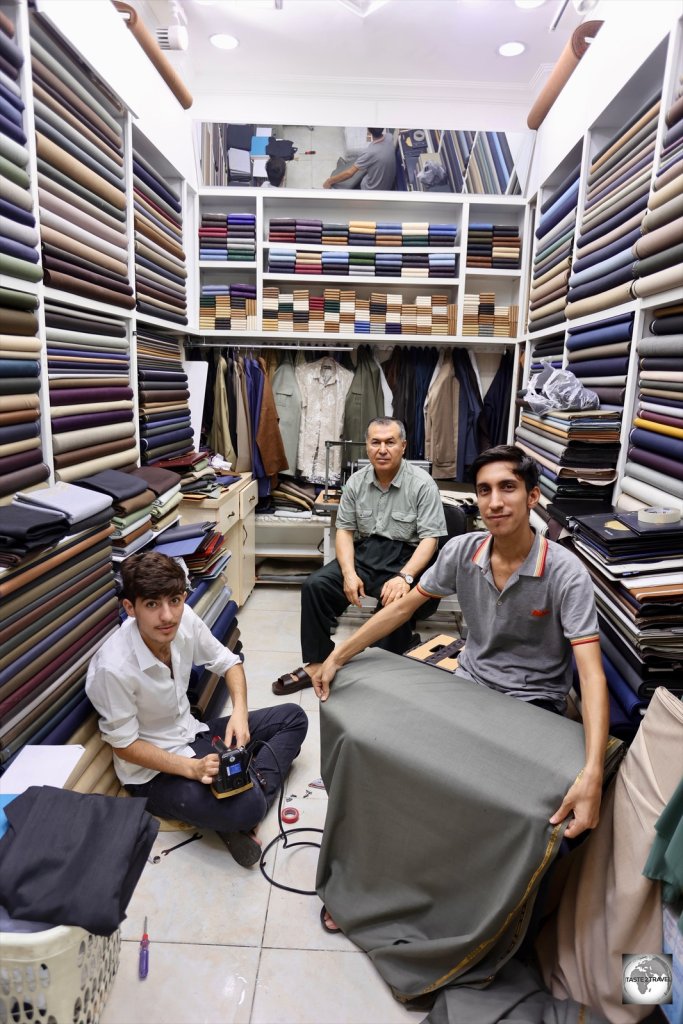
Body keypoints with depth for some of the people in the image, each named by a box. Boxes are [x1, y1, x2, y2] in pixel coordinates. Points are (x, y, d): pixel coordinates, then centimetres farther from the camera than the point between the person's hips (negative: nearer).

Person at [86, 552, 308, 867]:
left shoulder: (185, 619, -17)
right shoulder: (113, 668, -31)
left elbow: (228, 662, 0)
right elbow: (124, 745, -18)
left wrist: (240, 710, -17)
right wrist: (191, 768, -27)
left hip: (192, 734, 7)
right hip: (151, 770, -7)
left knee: (293, 718, 6)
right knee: (245, 808, -31)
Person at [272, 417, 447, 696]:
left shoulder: (422, 483, -9)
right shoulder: (357, 481, 4)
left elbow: (429, 538, -12)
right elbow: (344, 530, 6)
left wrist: (404, 577, -27)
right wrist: (349, 573, -11)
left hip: (404, 557, -4)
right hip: (364, 552, 4)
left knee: (397, 600, -33)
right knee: (314, 585, -17)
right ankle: (316, 664, -5)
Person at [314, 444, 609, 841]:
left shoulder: (566, 573, -22)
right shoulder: (461, 551, -10)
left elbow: (592, 675, -28)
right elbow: (403, 608, -1)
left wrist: (592, 776, -42)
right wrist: (337, 657, -5)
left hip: (534, 701, -3)